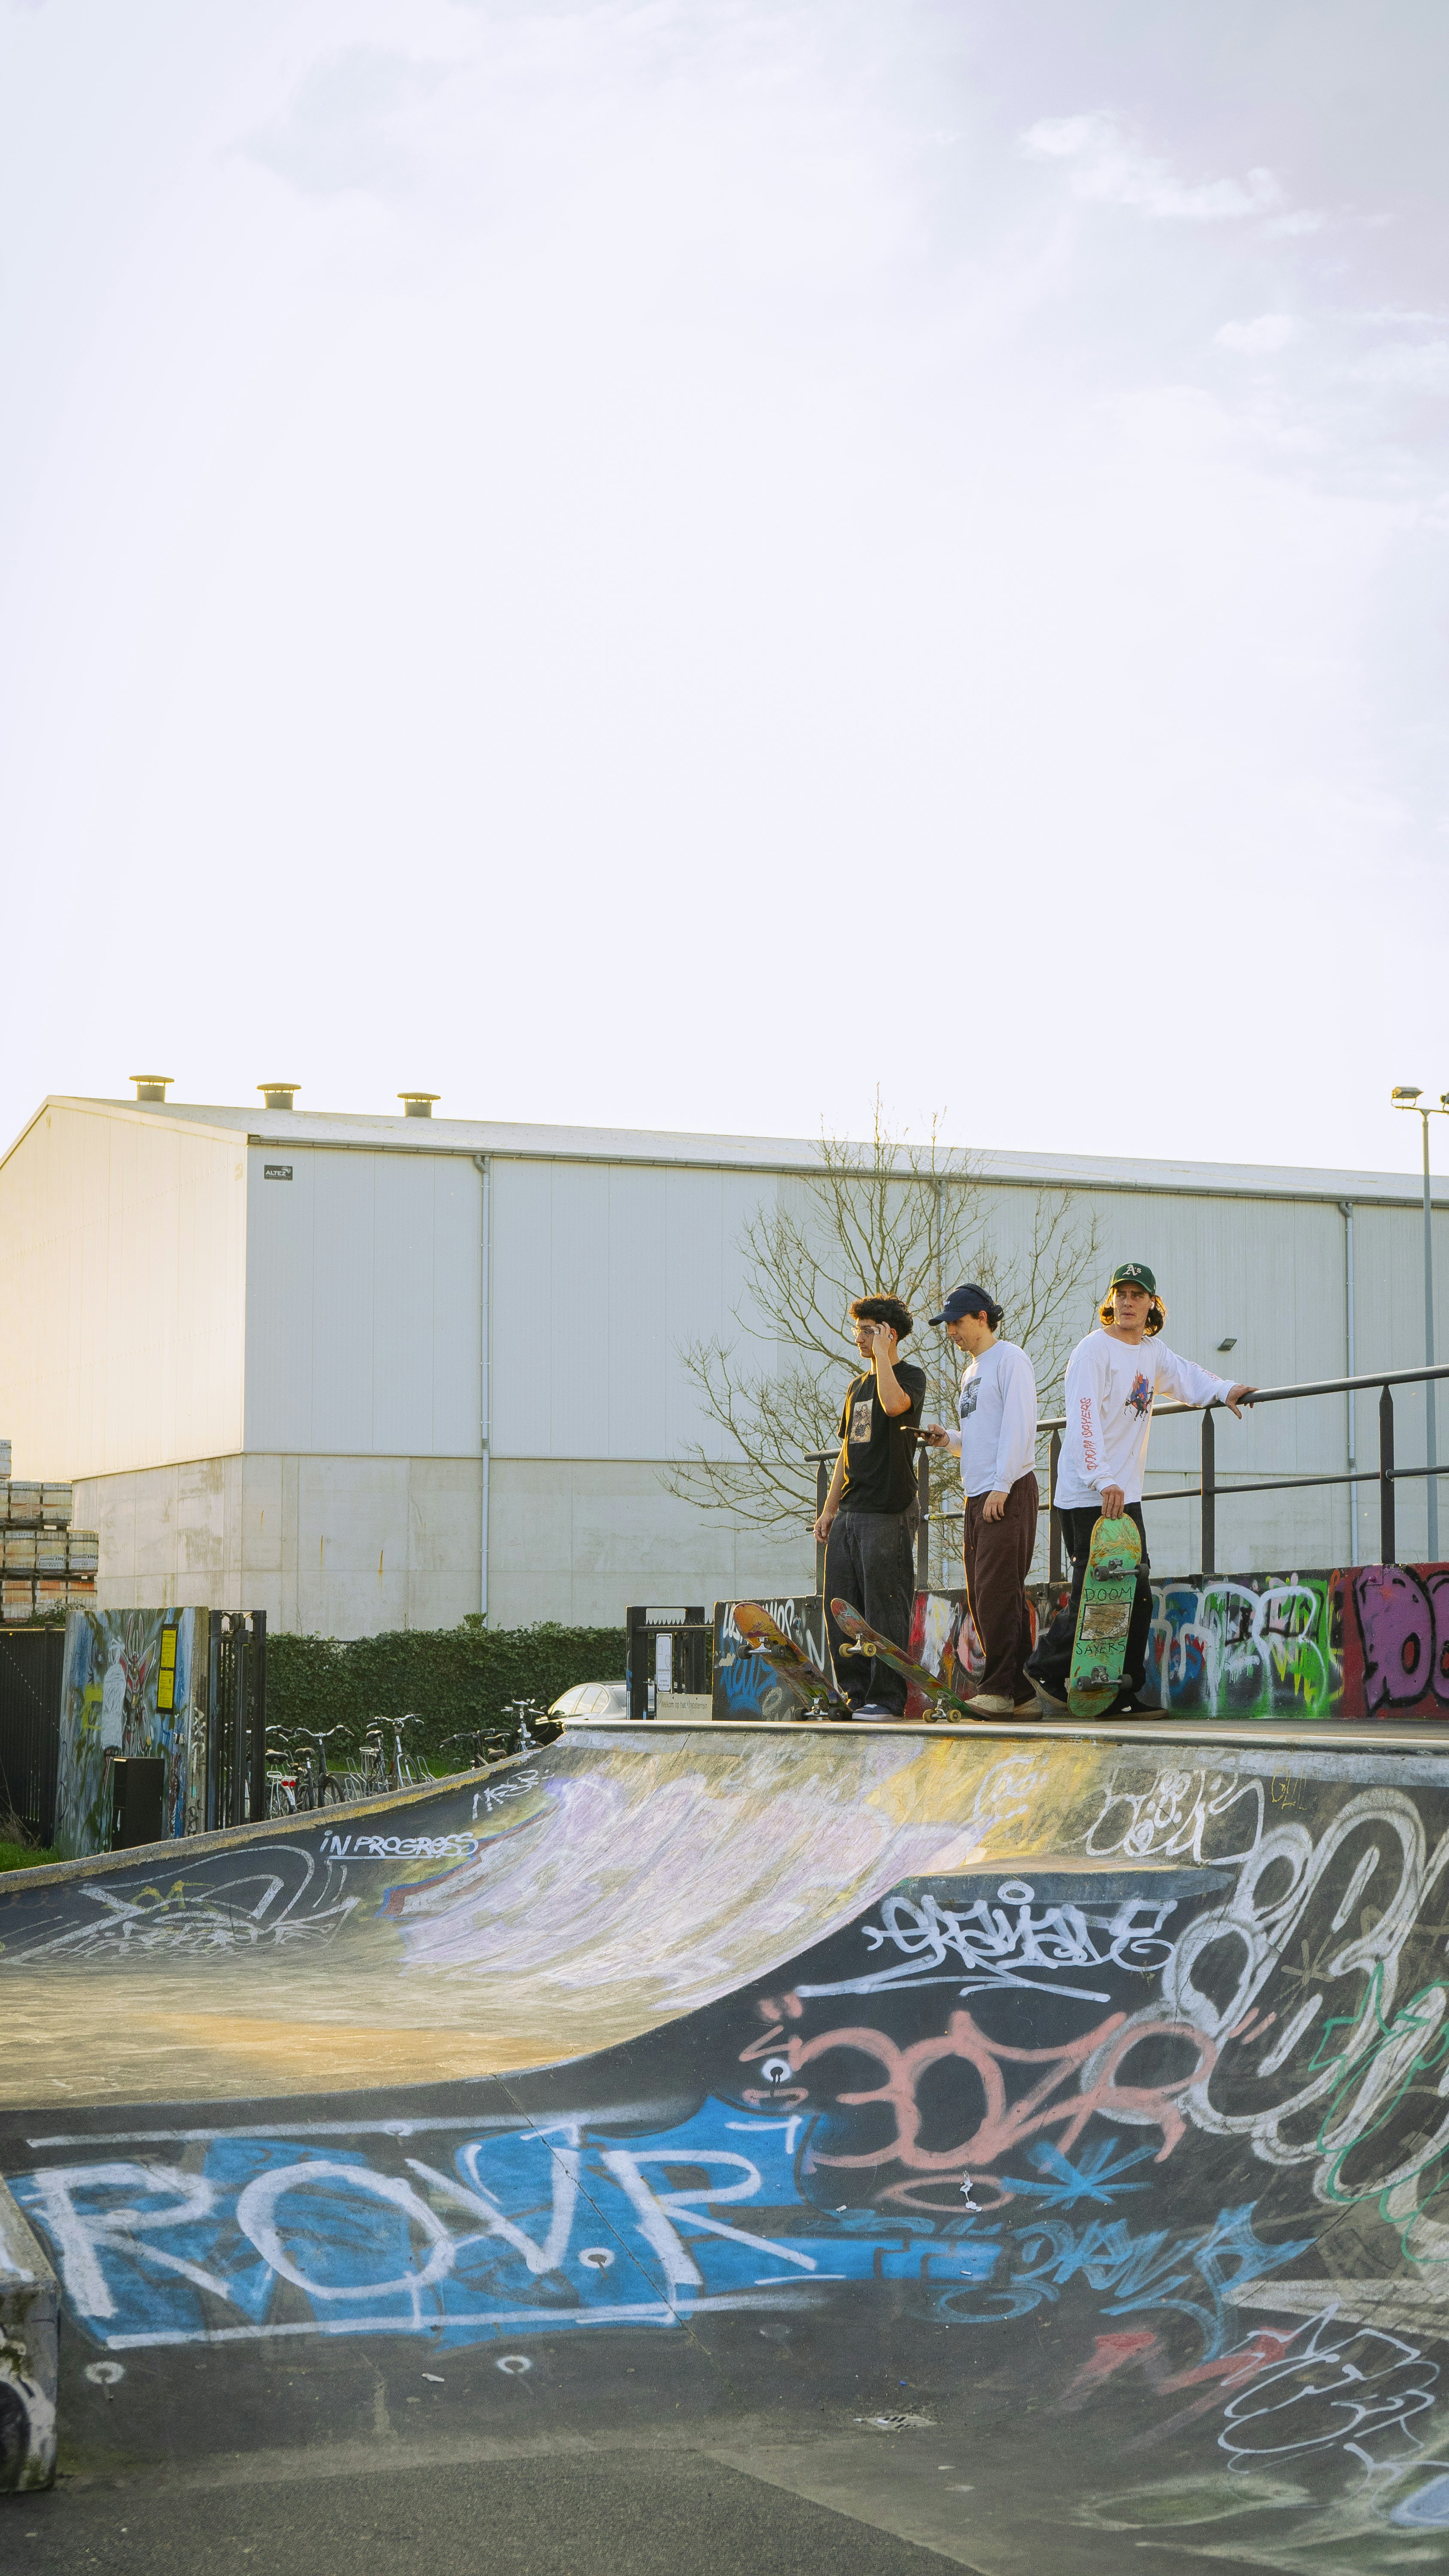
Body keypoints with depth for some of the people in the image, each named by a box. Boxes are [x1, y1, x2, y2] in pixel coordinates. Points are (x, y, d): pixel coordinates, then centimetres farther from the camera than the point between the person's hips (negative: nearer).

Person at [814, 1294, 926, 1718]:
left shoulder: (911, 1376, -3)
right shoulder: (858, 1385, 19)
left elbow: (894, 1404, -28)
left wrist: (881, 1353, -15)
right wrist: (829, 1509, 18)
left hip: (888, 1513, -8)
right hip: (848, 1514, 8)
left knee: (885, 1608, -6)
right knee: (841, 1607, 8)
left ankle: (888, 1698, -2)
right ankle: (854, 1692, 15)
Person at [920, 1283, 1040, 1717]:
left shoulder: (1010, 1360, -5)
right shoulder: (972, 1371, 23)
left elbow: (1017, 1427, -14)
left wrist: (1001, 1487, -19)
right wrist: (948, 1439, 8)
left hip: (1009, 1494, -9)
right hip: (978, 1497, 9)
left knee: (998, 1594, -13)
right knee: (983, 1599, 5)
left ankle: (1004, 1689, -12)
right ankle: (1020, 1694, 7)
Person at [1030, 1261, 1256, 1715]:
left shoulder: (1153, 1351, 14)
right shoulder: (1094, 1350, -10)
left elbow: (1183, 1375, 33)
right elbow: (1084, 1421, -19)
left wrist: (1223, 1391, 14)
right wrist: (1103, 1481, -28)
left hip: (1126, 1495, 8)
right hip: (1088, 1496, -8)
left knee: (1136, 1593, 5)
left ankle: (1122, 1697, 9)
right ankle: (1046, 1669, 5)